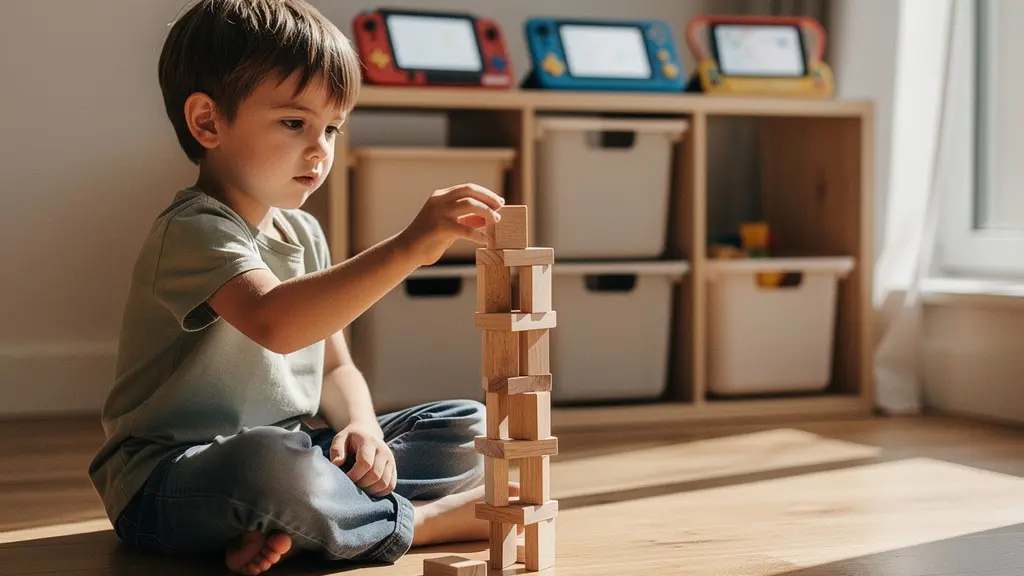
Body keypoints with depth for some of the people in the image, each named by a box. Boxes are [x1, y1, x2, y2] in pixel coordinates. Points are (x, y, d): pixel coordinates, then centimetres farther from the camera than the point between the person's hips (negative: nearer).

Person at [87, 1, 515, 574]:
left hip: (286, 458, 9)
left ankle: (292, 526, -16)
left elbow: (335, 365, 16)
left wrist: (362, 424, -7)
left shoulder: (303, 233, 12)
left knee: (471, 428, 2)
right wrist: (407, 248, -46)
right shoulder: (193, 231, -17)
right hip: (170, 480, -9)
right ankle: (421, 520, -15)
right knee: (273, 458, -43)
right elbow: (273, 322, -38)